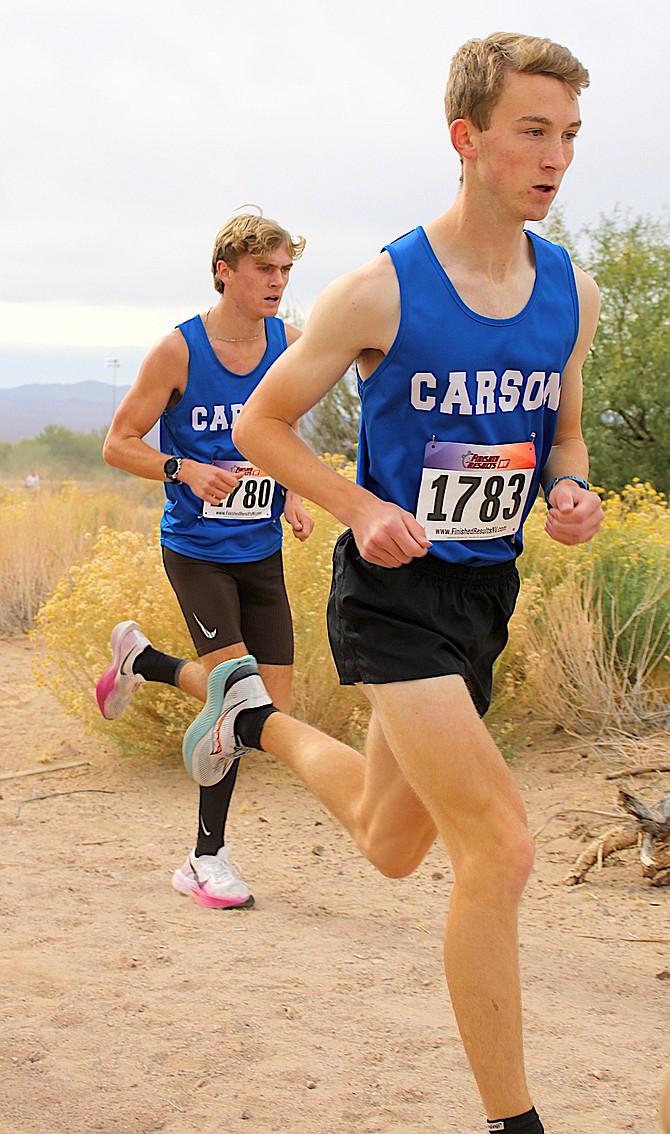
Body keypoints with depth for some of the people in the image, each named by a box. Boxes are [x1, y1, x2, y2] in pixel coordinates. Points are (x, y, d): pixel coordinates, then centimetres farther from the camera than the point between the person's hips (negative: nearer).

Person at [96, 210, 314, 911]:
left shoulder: (290, 345, 3)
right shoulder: (178, 350, -11)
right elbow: (119, 444, -6)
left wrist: (292, 496, 3)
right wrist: (187, 470, -23)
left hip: (262, 551, 5)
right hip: (196, 549, -5)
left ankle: (141, 659, 29)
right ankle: (207, 861, 8)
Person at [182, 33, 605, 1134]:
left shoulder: (572, 292, 1)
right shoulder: (381, 291, -14)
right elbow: (259, 425, -4)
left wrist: (572, 491, -7)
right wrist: (363, 510, -17)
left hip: (486, 590, 6)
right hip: (394, 588, -6)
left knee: (390, 845, 21)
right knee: (499, 849, -17)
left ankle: (259, 716, 50)